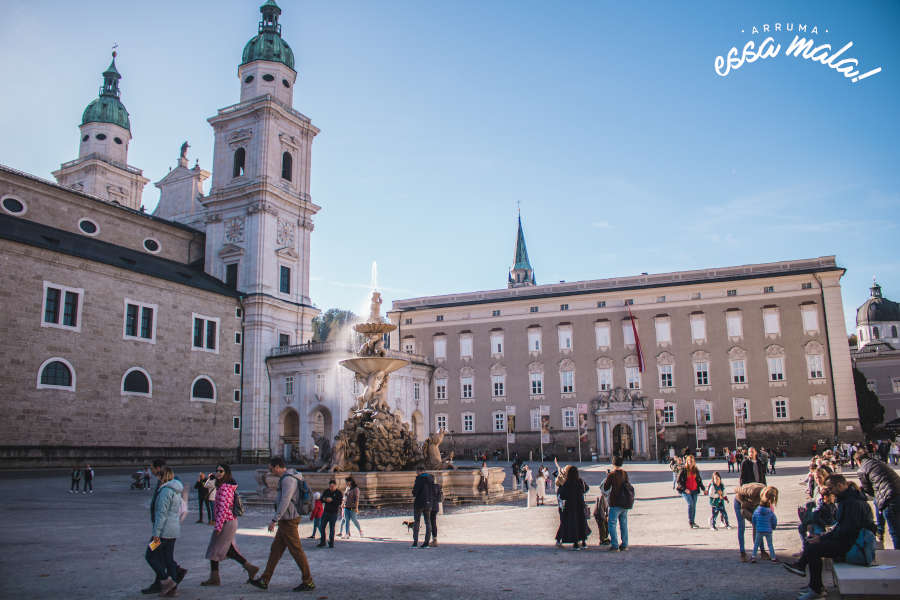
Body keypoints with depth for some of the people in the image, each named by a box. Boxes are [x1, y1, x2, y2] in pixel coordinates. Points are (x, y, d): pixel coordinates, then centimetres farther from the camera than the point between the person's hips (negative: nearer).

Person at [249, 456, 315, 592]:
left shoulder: (288, 479, -18)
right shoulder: (287, 478, 16)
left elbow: (285, 501, -25)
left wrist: (274, 520, -24)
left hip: (288, 520, -10)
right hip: (286, 521, 10)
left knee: (296, 551, -4)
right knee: (275, 550, 12)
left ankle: (308, 582, 3)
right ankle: (264, 581, 18)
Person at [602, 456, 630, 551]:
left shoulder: (612, 474, -12)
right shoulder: (625, 473, 4)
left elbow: (605, 488, -7)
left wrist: (606, 479, 8)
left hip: (615, 504, -6)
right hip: (625, 503, 6)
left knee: (612, 524, -1)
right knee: (624, 524, 12)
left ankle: (614, 544, -5)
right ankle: (624, 544, 15)